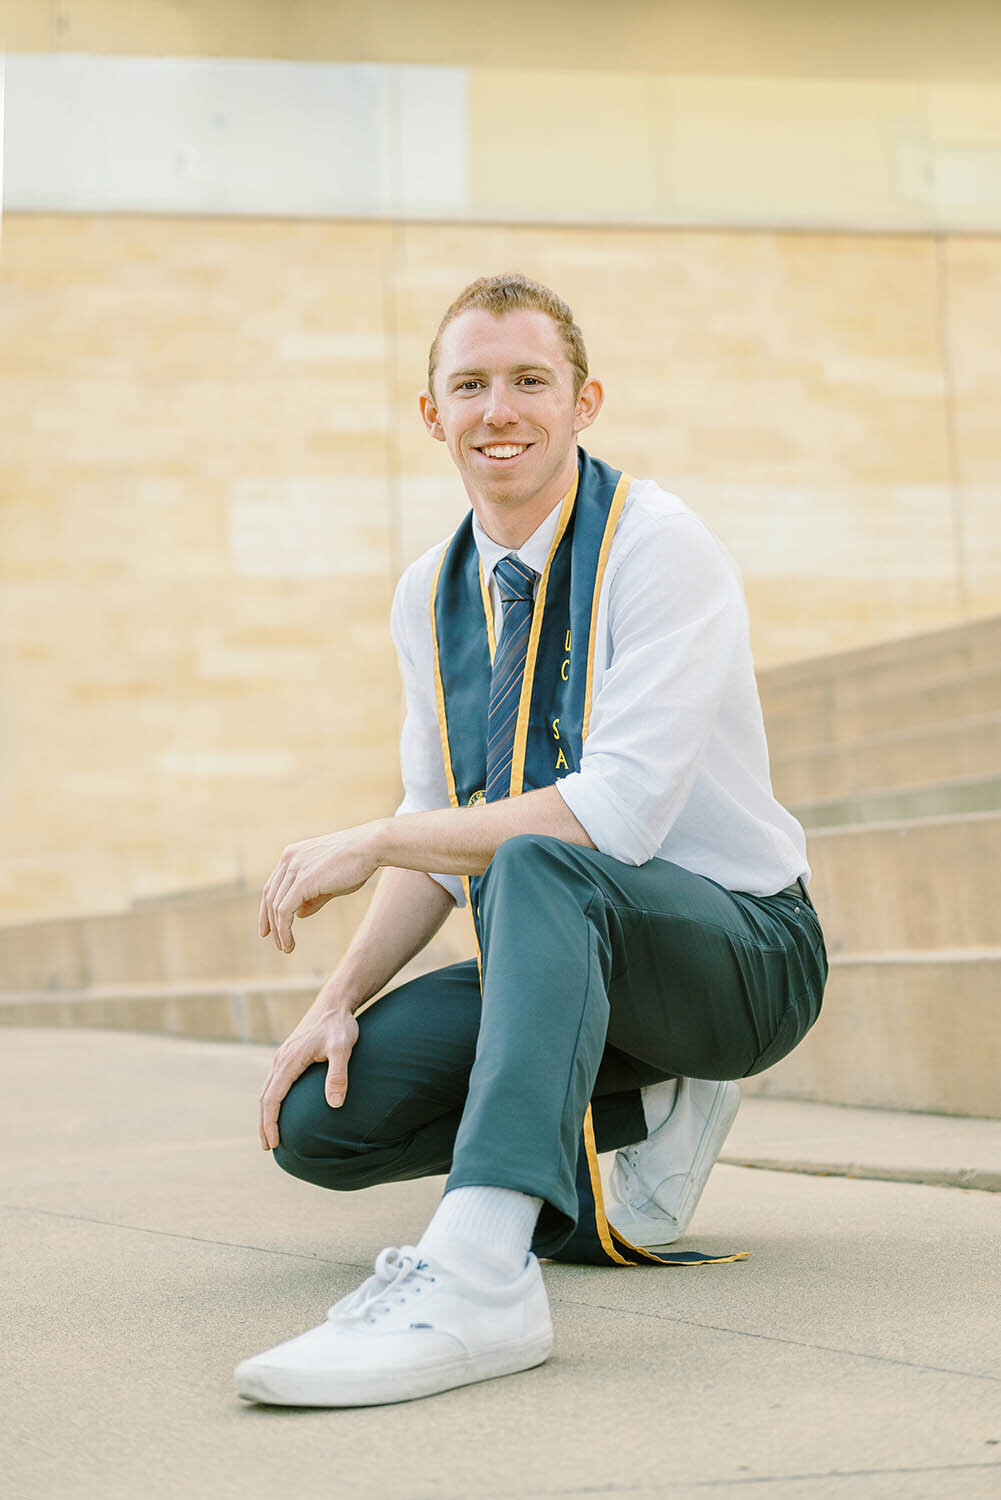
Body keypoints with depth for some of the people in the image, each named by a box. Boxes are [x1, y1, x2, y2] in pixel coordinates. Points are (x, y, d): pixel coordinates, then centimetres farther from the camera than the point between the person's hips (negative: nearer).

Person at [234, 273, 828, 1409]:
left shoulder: (656, 542, -14)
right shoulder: (430, 598, 7)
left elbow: (619, 814, -25)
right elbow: (444, 846, 11)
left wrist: (370, 844, -20)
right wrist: (340, 999, -6)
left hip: (737, 945, -7)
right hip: (555, 959, 7)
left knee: (541, 869, -39)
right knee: (317, 1117, -12)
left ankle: (479, 1270, -51)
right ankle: (639, 1119, 0)